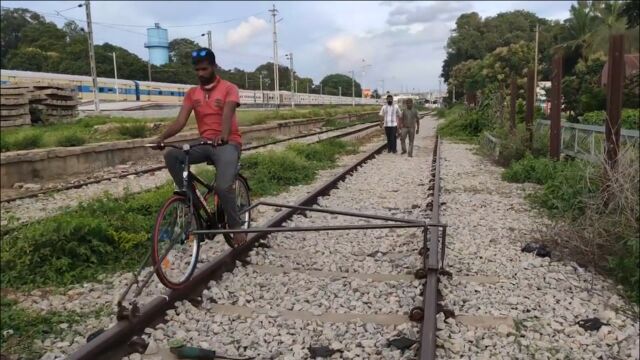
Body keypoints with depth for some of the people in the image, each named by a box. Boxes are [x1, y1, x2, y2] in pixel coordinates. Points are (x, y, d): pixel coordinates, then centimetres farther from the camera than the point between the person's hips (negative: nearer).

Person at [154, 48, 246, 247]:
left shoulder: (229, 88, -4)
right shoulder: (192, 93, 8)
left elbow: (227, 114, -23)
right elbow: (180, 121, -4)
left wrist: (223, 135, -44)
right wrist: (162, 137, -24)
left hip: (228, 143, -5)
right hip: (204, 143, 5)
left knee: (223, 186, -25)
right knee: (171, 155, -21)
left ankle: (236, 227, -2)